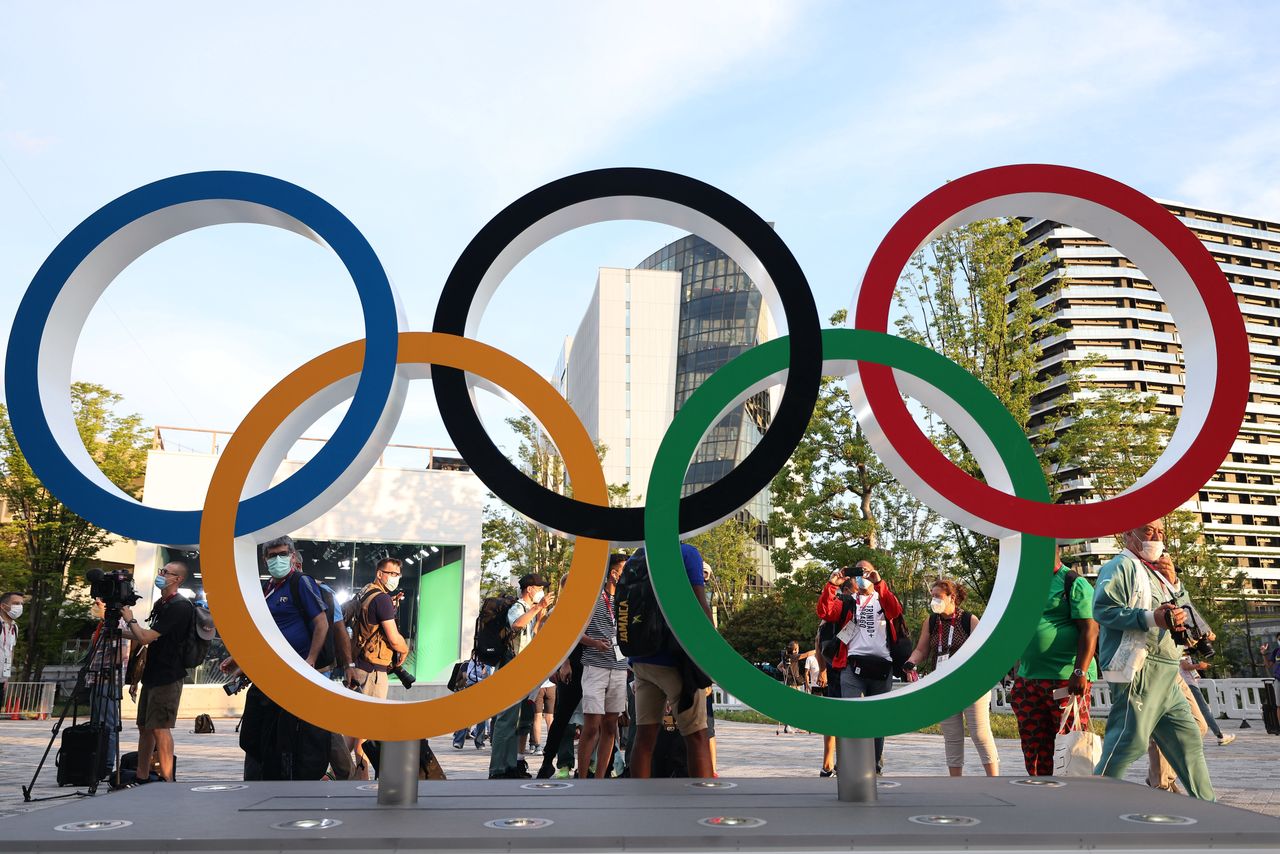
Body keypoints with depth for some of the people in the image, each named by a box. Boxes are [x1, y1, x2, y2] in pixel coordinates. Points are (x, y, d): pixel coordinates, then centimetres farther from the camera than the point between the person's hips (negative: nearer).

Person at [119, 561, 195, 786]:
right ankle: (141, 779, 22)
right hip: (152, 676, 10)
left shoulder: (179, 607, -15)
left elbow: (145, 638, -20)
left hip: (167, 678, -10)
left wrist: (130, 620, -3)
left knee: (160, 728, -10)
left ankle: (166, 782, -7)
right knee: (144, 727, 14)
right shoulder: (160, 604, 16)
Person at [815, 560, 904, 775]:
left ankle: (875, 764, 24)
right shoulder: (847, 603, 16)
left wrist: (879, 583, -21)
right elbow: (825, 613, -3)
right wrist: (832, 585, -14)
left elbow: (896, 611, -9)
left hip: (882, 667, 1)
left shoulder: (883, 599, 16)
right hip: (853, 666, -1)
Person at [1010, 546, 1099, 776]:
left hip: (1066, 680, -7)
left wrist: (1080, 672, -21)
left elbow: (1089, 630, -11)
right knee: (1033, 750, 9)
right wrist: (1018, 678, 20)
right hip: (1028, 682, 7)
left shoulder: (1075, 583, -3)